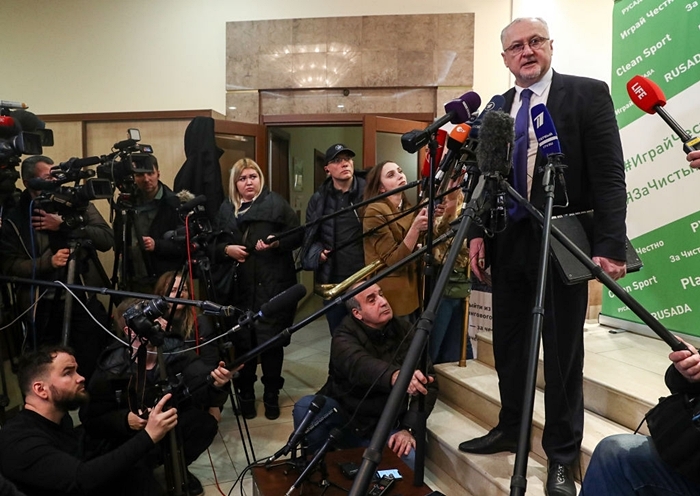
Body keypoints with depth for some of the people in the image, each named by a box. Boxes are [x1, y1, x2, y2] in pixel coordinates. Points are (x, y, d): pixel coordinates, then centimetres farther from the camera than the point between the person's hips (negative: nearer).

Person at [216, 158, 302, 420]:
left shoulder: (276, 203, 1)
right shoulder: (226, 209, 12)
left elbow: (298, 235, -2)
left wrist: (277, 243, -18)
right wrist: (226, 248, -6)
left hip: (273, 285, -3)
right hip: (239, 287, 3)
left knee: (271, 340, 2)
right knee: (242, 341, 5)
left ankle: (272, 394, 21)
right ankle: (245, 393, 25)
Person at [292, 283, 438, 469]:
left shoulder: (404, 331, -4)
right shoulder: (345, 334, -15)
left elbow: (429, 382, -6)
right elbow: (359, 366, -39)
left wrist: (408, 428, -18)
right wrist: (395, 376, -59)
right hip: (344, 418, -1)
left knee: (411, 460, -28)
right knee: (305, 407, -29)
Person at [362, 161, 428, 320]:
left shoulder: (407, 208, 7)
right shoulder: (374, 212, -15)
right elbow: (394, 261, -21)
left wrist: (425, 227, -8)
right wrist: (415, 228, -31)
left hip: (410, 289, 7)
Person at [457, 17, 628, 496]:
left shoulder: (589, 94, -2)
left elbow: (609, 177, -8)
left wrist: (610, 245, -16)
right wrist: (478, 232, 1)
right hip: (509, 244, 5)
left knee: (562, 353, 5)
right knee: (509, 345, 13)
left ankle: (562, 455, 21)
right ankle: (510, 429, 32)